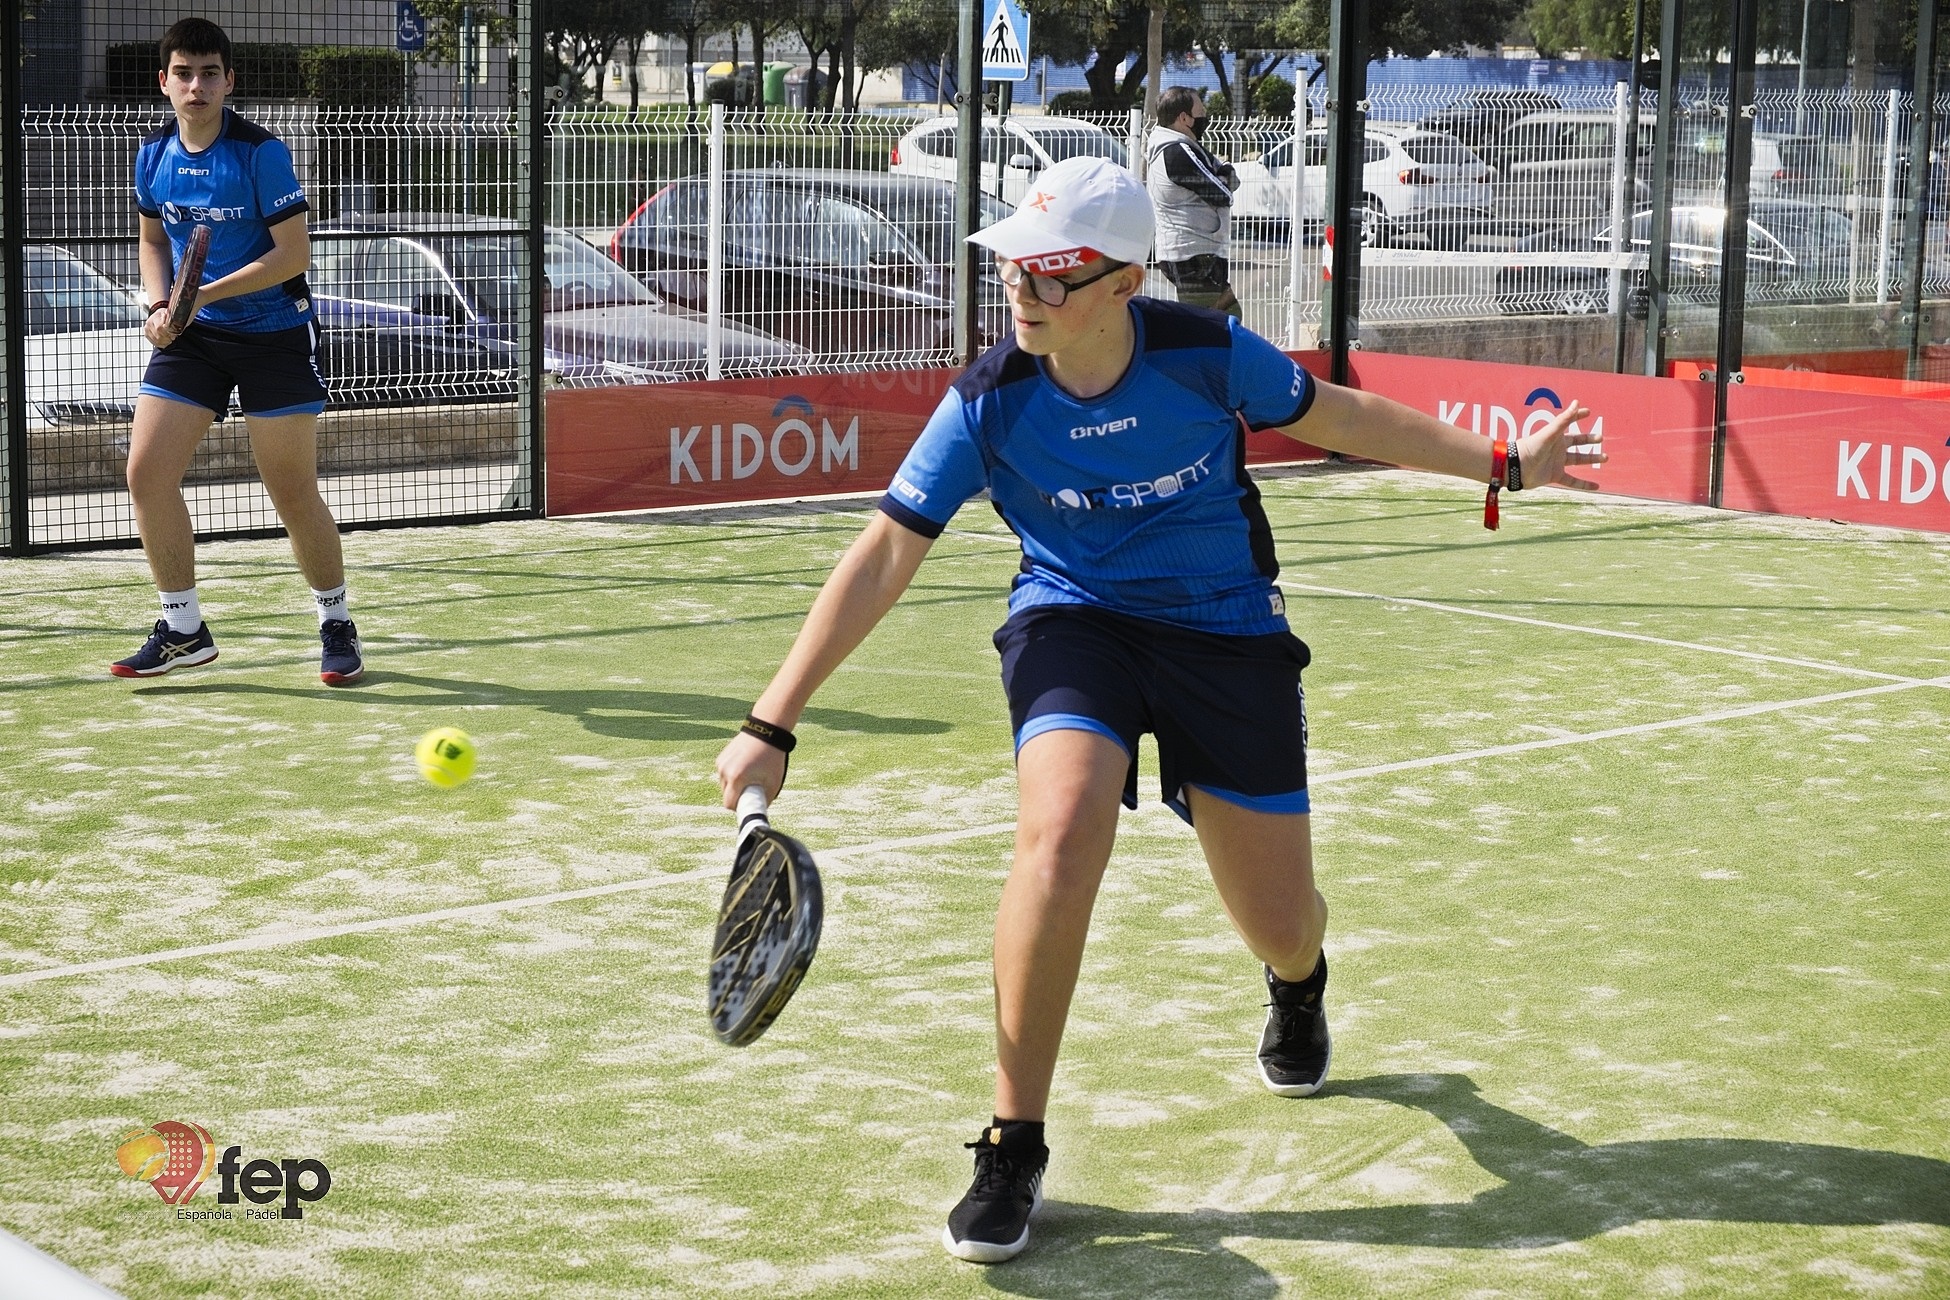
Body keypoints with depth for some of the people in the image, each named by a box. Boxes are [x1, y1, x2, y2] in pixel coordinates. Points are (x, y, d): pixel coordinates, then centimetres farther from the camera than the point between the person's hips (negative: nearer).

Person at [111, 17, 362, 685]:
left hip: (273, 333, -5)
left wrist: (208, 293, -24)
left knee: (293, 491, -1)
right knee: (147, 472, -6)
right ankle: (183, 631, 7)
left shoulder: (260, 152, -15)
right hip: (191, 334, 5)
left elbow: (294, 253, -17)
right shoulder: (154, 153, 1)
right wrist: (160, 306, -2)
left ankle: (336, 624, 19)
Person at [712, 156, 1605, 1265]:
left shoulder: (1208, 353, -17)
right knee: (1061, 834, -32)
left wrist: (1503, 463, 9)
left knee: (1282, 924, 4)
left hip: (1228, 631, 1)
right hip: (1075, 622, -1)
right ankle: (1015, 1151, -17)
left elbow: (1342, 417, 3)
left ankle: (1299, 984, 50)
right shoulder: (989, 403, -17)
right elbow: (884, 557, -15)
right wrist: (773, 726, -20)